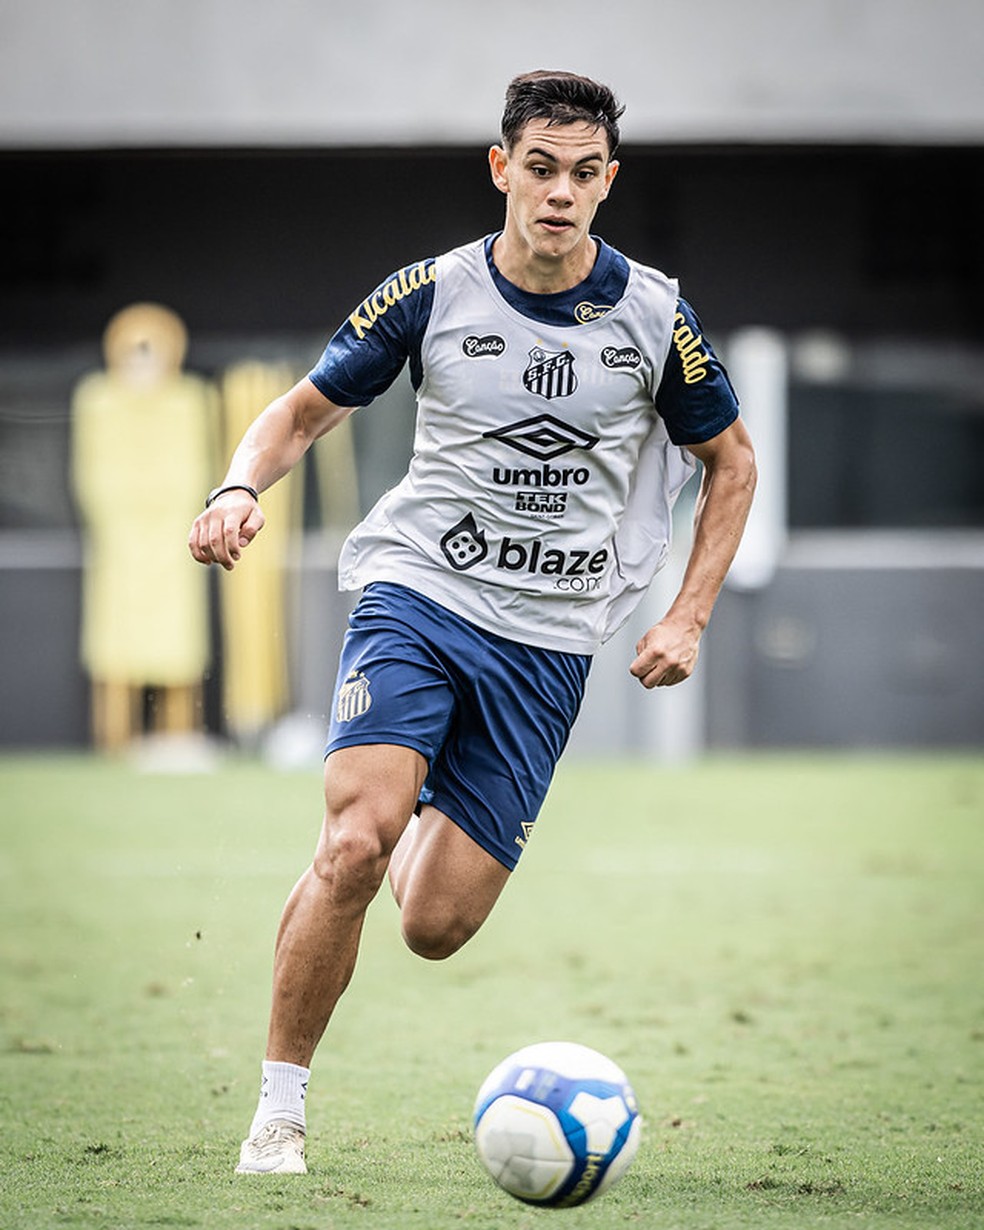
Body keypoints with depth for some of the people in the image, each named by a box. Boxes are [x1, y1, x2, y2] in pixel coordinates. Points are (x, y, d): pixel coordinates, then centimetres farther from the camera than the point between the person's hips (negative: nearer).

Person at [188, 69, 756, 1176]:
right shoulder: (433, 293, -2)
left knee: (435, 929, -3)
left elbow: (730, 462, 14)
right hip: (416, 589, -1)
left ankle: (428, 824, 36)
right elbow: (303, 411, 8)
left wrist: (687, 620, 5)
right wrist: (240, 488, -13)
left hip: (548, 640, 1)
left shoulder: (654, 315, -1)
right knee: (353, 844, -25)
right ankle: (277, 1111, -11)